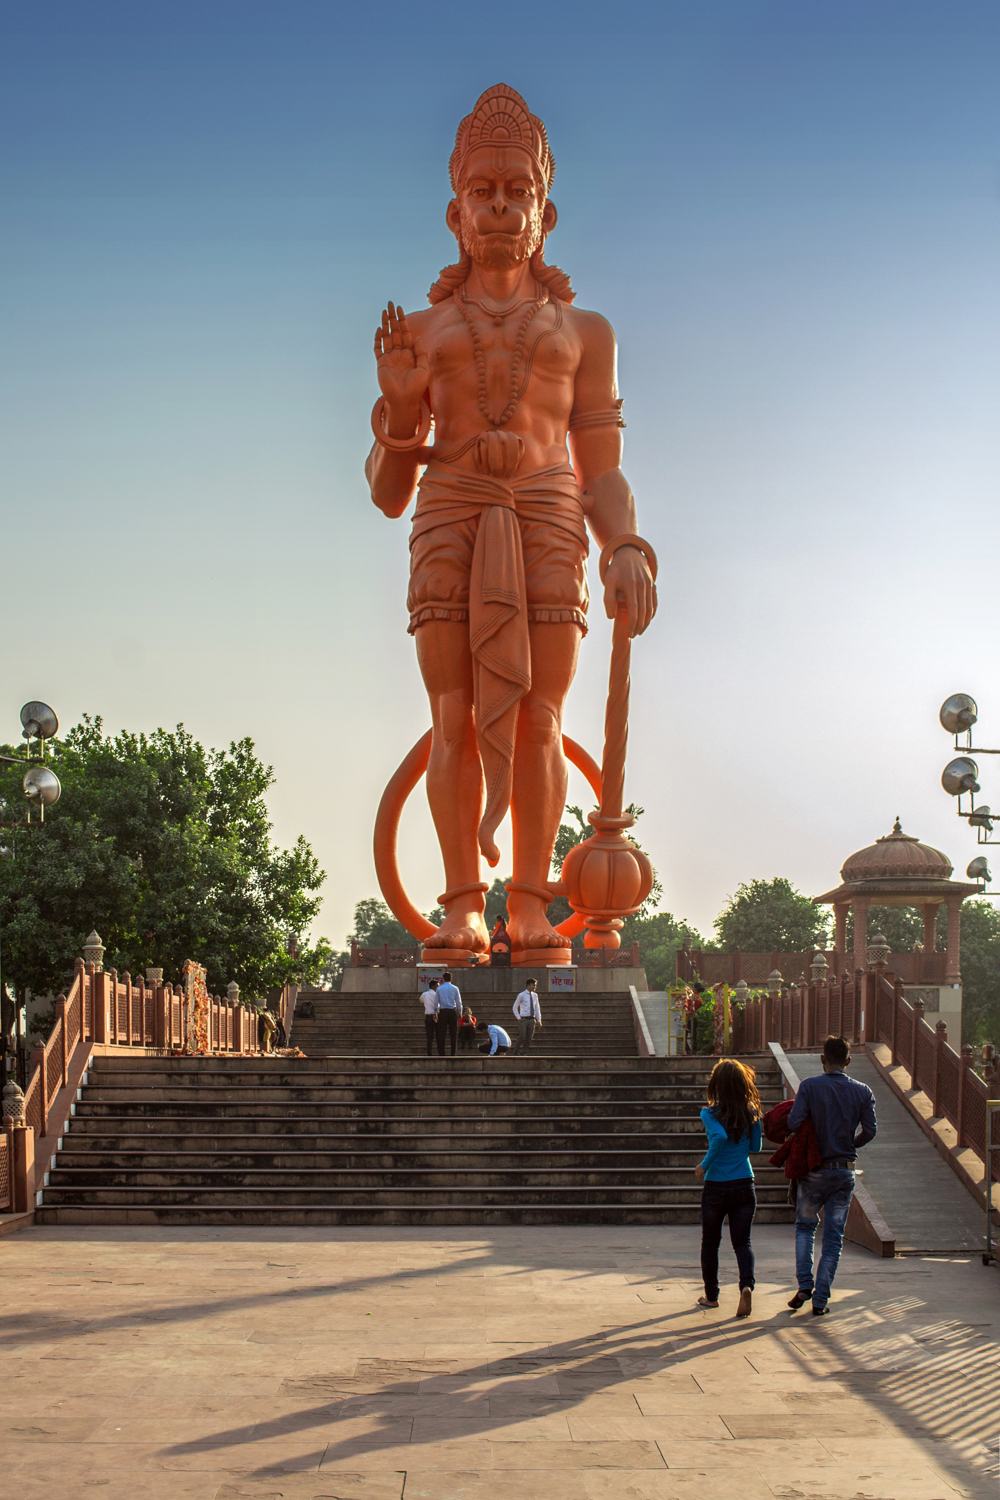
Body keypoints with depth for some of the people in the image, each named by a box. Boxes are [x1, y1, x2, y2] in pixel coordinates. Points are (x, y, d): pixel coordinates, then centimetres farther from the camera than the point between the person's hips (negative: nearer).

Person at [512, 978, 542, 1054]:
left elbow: (537, 1008, 16)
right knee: (521, 1037, -11)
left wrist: (539, 1020, 8)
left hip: (532, 1019, 5)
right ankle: (515, 1054, 0)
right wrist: (519, 1018, -6)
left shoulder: (535, 995, 12)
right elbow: (515, 1007, 3)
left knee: (529, 1038, 2)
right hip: (523, 1019, -5)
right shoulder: (521, 995, -2)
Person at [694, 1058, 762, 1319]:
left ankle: (711, 1295, 25)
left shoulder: (710, 1114, -12)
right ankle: (746, 1285, -21)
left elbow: (720, 1136, -30)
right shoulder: (751, 1114, -1)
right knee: (742, 1241, 5)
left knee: (710, 1242, 15)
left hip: (716, 1187, -2)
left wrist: (704, 1164, -17)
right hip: (744, 1186, 2)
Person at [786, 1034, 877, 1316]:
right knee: (833, 1237, 7)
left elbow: (793, 1122, -18)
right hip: (845, 1171, 2)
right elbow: (870, 1131, -5)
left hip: (814, 1169, -1)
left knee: (805, 1227, 18)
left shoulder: (809, 1086, -9)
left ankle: (805, 1285, 2)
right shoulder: (862, 1091, -2)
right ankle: (820, 1300, 6)